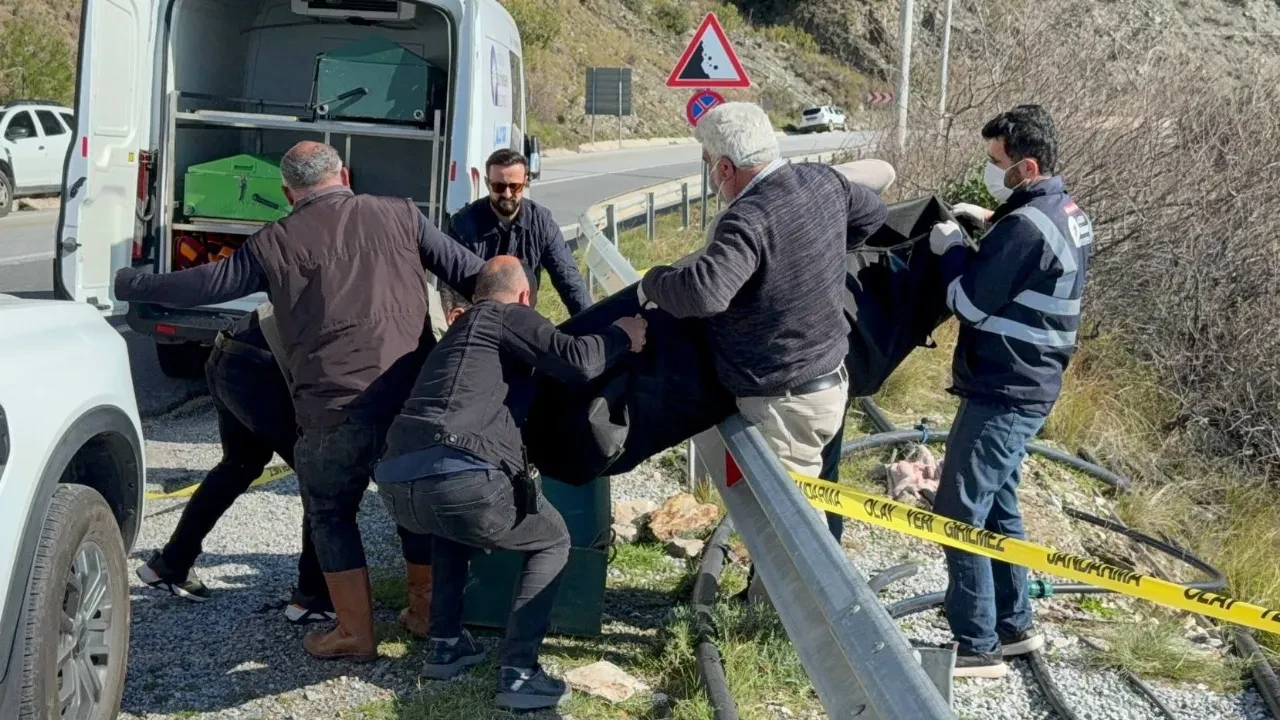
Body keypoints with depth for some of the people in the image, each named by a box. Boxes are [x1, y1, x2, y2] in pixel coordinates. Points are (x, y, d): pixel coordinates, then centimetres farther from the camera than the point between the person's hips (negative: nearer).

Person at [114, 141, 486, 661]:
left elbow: (205, 284, 12)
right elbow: (470, 273, 10)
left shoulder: (275, 244, 4)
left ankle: (355, 633, 21)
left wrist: (128, 284, 26)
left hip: (337, 409, -2)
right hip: (414, 398, 3)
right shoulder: (399, 216, 8)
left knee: (331, 514, 18)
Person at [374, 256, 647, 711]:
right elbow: (577, 361, -3)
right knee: (553, 541, 18)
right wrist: (621, 336, 13)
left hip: (396, 484, 8)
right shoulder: (508, 317, 11)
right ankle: (517, 673, 4)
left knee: (452, 525, 41)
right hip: (460, 480, -7)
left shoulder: (461, 330, 34)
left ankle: (446, 644, 31)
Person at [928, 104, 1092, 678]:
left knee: (959, 514, -3)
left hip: (1002, 395, -10)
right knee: (996, 504, 20)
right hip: (1028, 387, 10)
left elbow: (969, 302, -18)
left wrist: (952, 249, -2)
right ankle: (1014, 625, 29)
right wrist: (990, 225, 10)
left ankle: (977, 647, 3)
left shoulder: (1026, 225, -23)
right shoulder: (1066, 212, 9)